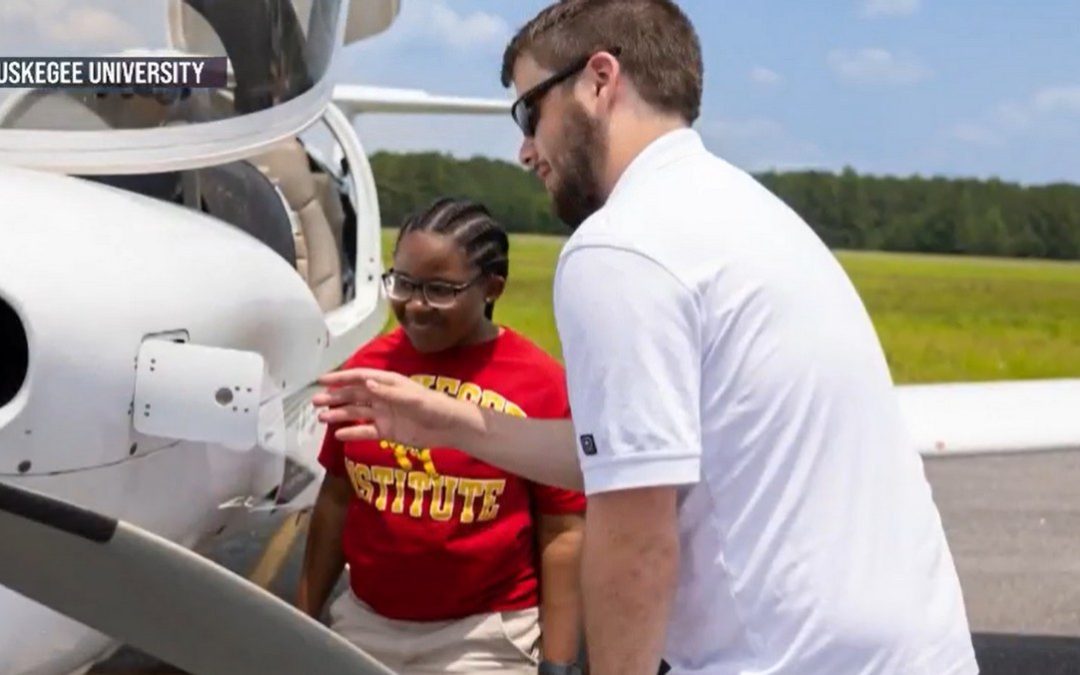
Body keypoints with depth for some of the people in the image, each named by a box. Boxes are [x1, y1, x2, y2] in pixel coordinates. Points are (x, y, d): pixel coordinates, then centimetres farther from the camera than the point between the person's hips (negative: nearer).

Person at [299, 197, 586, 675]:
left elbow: (562, 534, -9)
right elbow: (337, 498, 9)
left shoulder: (540, 384, -10)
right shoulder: (367, 366, 1)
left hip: (486, 636, -3)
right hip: (365, 622, 4)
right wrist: (304, 618, 10)